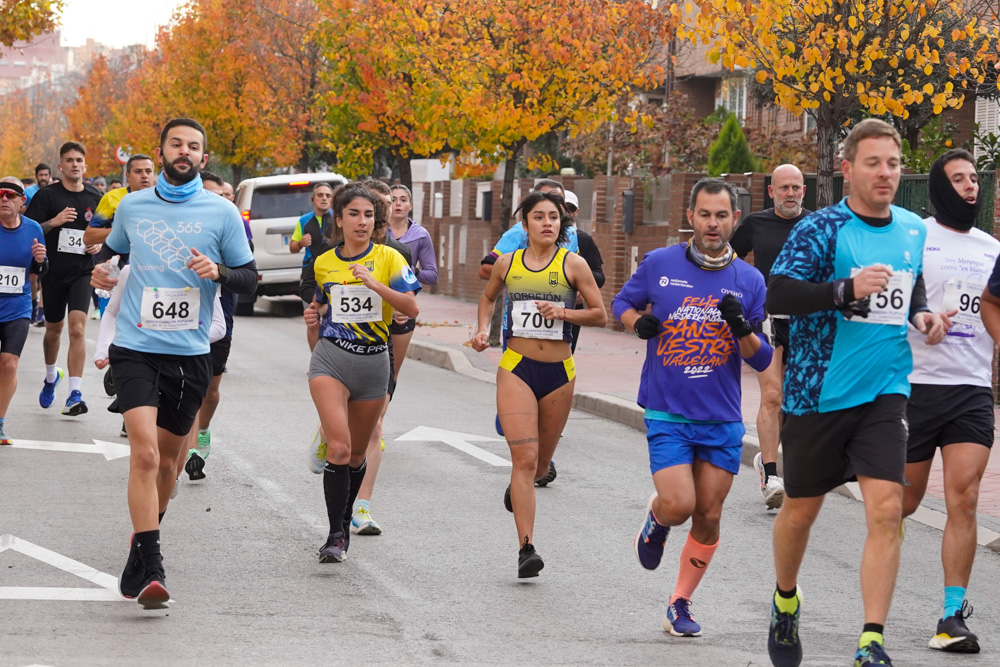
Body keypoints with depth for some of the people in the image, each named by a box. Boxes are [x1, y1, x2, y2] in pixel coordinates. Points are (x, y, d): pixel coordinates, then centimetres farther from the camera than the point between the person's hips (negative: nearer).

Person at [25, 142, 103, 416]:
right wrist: (54, 222, -21)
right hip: (53, 272, 0)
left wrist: (99, 244, -2)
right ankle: (51, 376, 43)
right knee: (53, 329, 15)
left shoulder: (96, 198, 5)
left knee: (77, 329, -14)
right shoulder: (47, 195, -2)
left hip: (82, 272, 0)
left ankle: (75, 394, -17)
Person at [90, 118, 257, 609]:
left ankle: (142, 545, 36)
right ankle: (148, 569, -21)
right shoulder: (131, 207, 6)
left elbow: (249, 278, 6)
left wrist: (217, 272, -15)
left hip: (190, 353, 1)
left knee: (167, 460, 13)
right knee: (145, 453, -17)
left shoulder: (222, 213, 2)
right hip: (135, 347, -1)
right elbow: (113, 252, 25)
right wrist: (100, 275, 3)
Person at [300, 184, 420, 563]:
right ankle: (335, 536, -16)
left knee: (357, 454, 12)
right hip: (331, 358, -1)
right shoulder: (323, 263, 7)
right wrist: (315, 318, 2)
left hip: (373, 361, 1)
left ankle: (345, 522, 34)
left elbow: (411, 308, -10)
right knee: (339, 447, -18)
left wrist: (374, 284, -21)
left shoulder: (387, 258, 0)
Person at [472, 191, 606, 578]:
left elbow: (600, 315, 0)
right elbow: (489, 297, 25)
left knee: (541, 462, 14)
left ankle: (517, 489, 51)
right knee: (524, 457, -14)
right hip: (516, 369, -1)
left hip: (559, 372, 1)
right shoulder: (507, 263, 4)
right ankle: (526, 547, -18)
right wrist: (483, 329, 7)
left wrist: (563, 313, -15)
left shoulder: (573, 265, -1)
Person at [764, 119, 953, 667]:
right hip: (818, 390, -3)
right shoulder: (821, 229, -10)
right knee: (800, 510, 12)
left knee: (886, 509, -13)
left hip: (885, 391, 3)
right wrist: (846, 289, -29)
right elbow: (776, 295, -20)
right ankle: (785, 603, 41)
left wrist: (921, 315, 6)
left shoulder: (913, 230, 8)